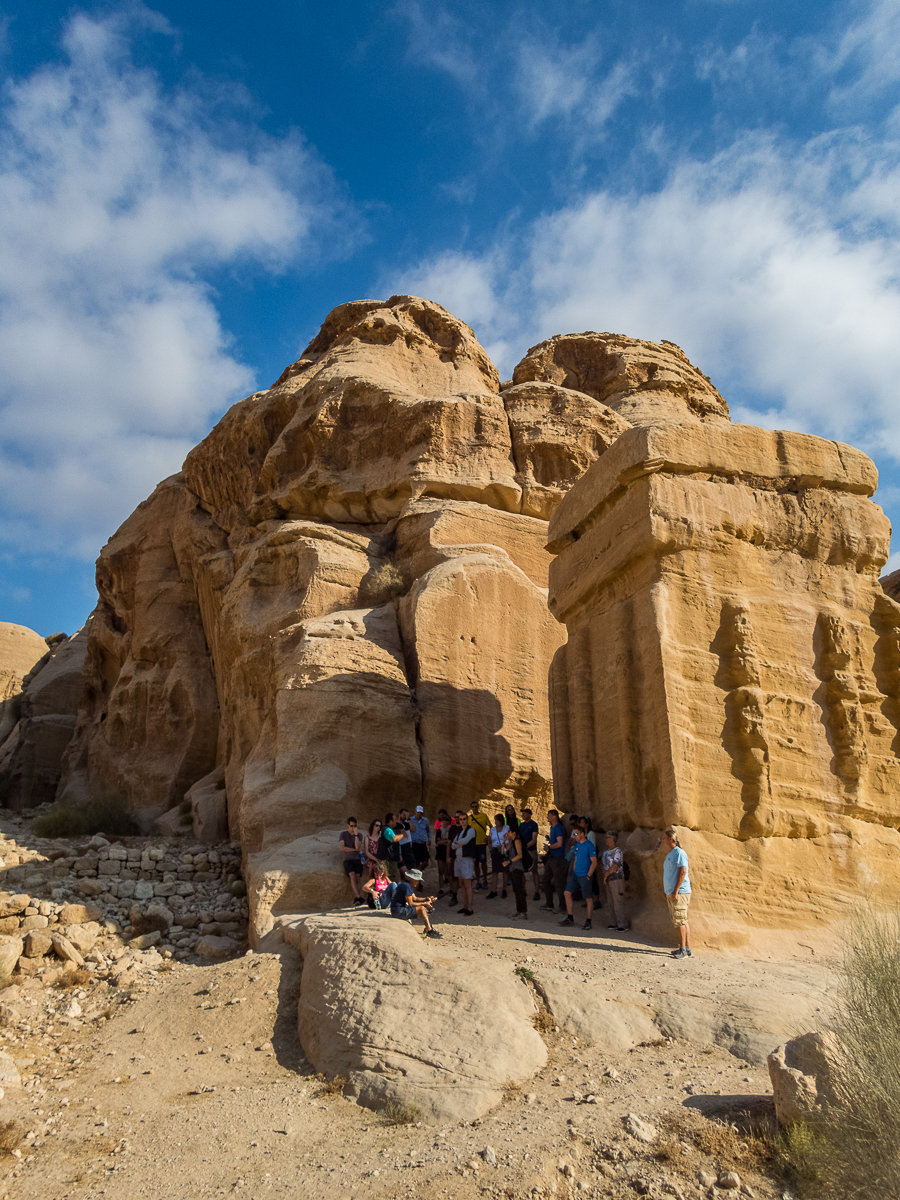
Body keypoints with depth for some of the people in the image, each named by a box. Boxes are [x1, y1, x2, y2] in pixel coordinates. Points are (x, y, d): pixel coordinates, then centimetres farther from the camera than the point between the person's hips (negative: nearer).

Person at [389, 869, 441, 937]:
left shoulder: (408, 885, 13)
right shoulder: (406, 886, -20)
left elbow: (415, 898, 18)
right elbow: (411, 904, -19)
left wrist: (426, 898, 5)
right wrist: (424, 903, -11)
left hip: (401, 909, 11)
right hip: (398, 911, -11)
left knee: (424, 908, 11)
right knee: (421, 909, -17)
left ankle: (429, 927, 8)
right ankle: (430, 931, -14)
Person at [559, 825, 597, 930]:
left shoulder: (589, 845, -13)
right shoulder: (577, 845, 10)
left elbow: (594, 862, -14)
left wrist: (588, 876, -15)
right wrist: (574, 872, 12)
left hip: (585, 876, -8)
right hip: (576, 874, 8)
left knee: (588, 899, 2)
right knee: (567, 893, 4)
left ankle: (588, 921, 12)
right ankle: (570, 918, 14)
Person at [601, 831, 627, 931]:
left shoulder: (617, 851, -11)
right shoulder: (606, 851, 13)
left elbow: (615, 866, -15)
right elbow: (604, 865, 16)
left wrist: (607, 874, -6)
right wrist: (605, 876, 2)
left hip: (617, 879, -8)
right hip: (608, 880, 8)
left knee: (618, 902, -6)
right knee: (611, 902, 12)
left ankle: (622, 925, -1)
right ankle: (613, 923, 19)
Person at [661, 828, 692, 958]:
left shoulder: (679, 853, -11)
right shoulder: (670, 854, 19)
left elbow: (683, 872, -19)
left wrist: (676, 890, -22)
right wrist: (667, 892, 21)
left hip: (679, 892, -10)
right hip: (671, 893, 10)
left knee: (680, 921, -9)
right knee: (682, 921, 10)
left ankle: (683, 950, -7)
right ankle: (687, 948, 14)